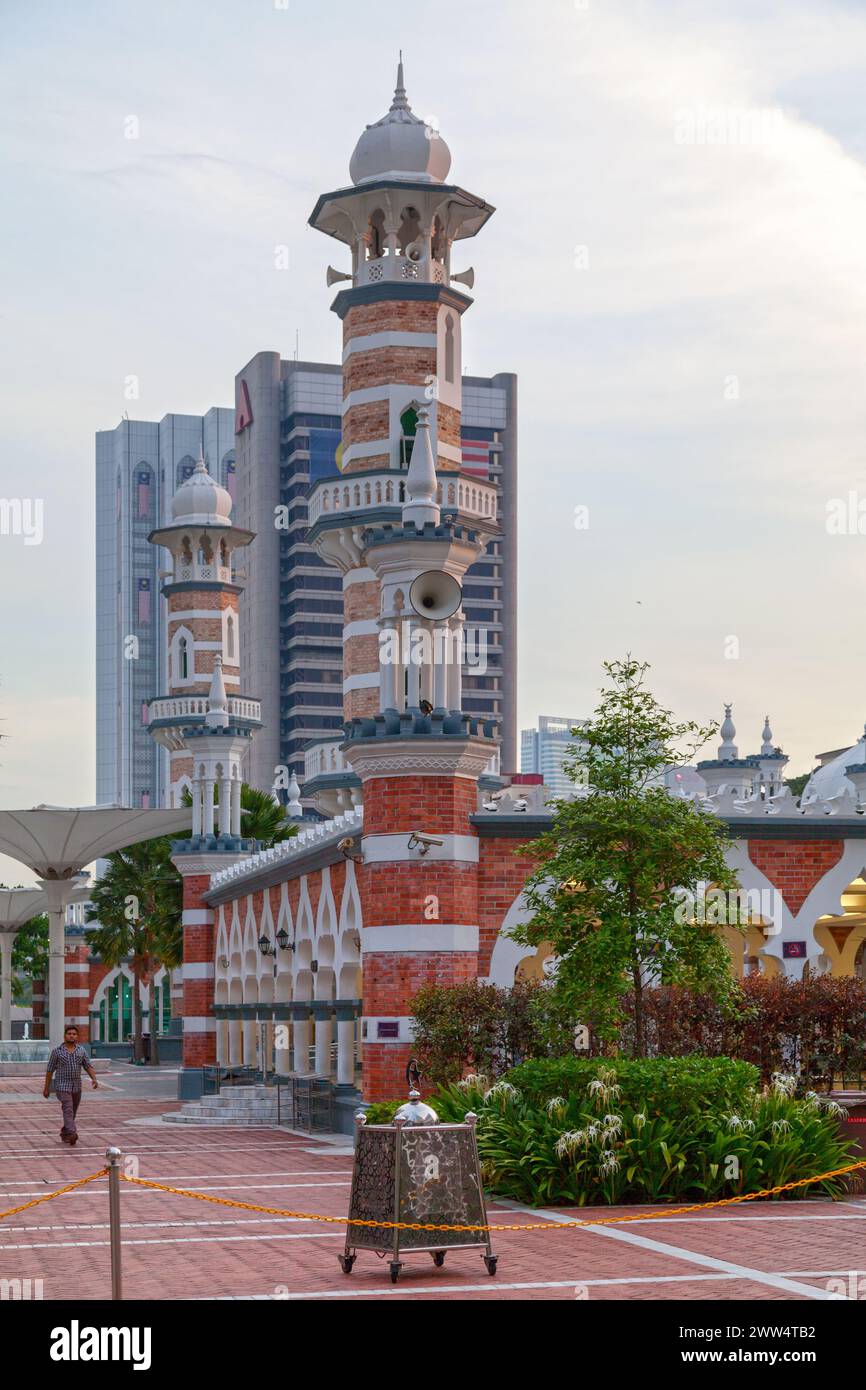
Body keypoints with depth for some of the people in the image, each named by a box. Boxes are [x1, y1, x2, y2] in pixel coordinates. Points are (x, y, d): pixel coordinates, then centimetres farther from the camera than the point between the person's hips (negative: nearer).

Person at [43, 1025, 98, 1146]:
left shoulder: (81, 1050, 7)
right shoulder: (57, 1051, -2)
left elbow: (88, 1067, 3)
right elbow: (50, 1070, 2)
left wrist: (94, 1079, -15)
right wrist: (46, 1088, 3)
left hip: (76, 1087, 4)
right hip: (62, 1086, -4)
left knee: (72, 1113, 13)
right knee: (68, 1110, -20)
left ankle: (64, 1134, 32)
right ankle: (72, 1135, -34)